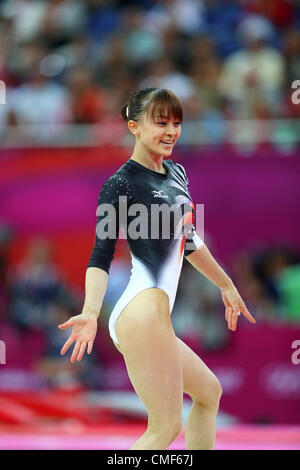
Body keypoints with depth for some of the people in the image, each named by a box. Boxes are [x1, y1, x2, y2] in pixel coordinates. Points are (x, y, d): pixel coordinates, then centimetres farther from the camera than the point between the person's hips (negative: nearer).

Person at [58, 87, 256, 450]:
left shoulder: (176, 173, 17)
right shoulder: (122, 183, -8)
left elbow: (187, 240, 31)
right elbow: (101, 256, -15)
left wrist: (226, 285, 39)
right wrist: (90, 313, -29)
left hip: (156, 317, 10)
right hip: (144, 309, -10)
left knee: (209, 392, 23)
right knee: (165, 427, -10)